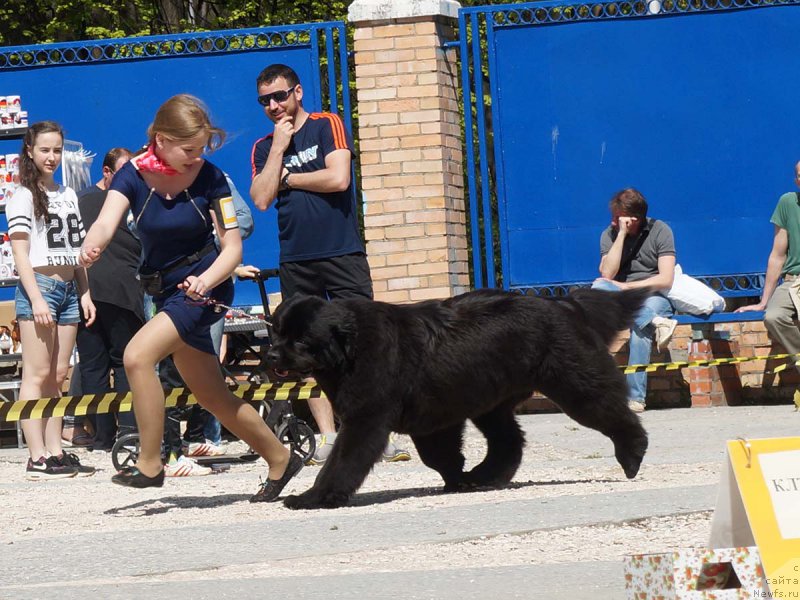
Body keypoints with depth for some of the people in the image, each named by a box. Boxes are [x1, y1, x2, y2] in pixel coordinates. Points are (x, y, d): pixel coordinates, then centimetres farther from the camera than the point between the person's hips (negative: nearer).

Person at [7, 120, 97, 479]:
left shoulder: (68, 195, 17)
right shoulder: (24, 197, -4)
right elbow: (20, 252, -10)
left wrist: (85, 293, 13)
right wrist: (36, 299, -18)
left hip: (68, 289, 7)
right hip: (38, 286, -7)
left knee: (58, 375, 6)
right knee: (37, 374, -9)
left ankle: (55, 452, 7)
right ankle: (37, 459, -12)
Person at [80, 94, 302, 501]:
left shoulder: (209, 178, -13)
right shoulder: (134, 175, -9)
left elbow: (232, 246, -12)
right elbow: (106, 222, -25)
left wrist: (205, 280, -31)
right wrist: (91, 247, -48)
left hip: (204, 288, -5)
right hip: (166, 292, 5)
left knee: (137, 355, -24)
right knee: (212, 396, 14)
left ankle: (149, 464, -16)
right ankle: (280, 460, 32)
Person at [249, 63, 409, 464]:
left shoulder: (327, 126, 2)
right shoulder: (264, 148, 13)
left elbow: (338, 178, -13)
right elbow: (261, 199, -2)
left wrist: (287, 179, -2)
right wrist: (280, 148, -4)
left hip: (342, 254, -4)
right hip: (295, 261, 4)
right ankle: (328, 436, 5)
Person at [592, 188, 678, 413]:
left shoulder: (659, 231, -2)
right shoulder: (610, 235, 6)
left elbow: (665, 280, -9)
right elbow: (607, 274, -11)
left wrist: (626, 287, -12)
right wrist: (622, 234, -14)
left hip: (654, 297, -3)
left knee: (640, 328, -36)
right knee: (599, 286, -30)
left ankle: (636, 397, -38)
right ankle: (657, 323, -42)